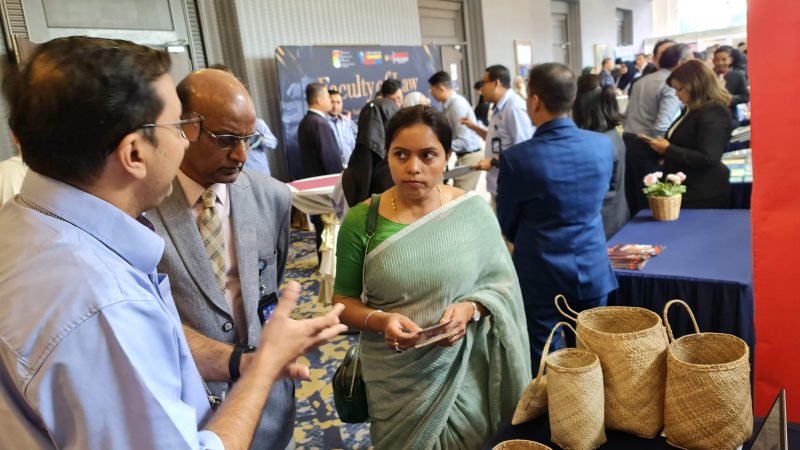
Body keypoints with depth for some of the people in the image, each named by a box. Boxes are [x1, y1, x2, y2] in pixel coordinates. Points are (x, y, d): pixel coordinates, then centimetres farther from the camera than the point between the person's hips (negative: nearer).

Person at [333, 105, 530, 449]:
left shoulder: (474, 211, -8)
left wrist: (471, 308, -20)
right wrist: (380, 321, -20)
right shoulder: (361, 221, -9)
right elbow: (343, 300, -2)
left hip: (463, 376, 1)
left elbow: (501, 282, -1)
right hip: (395, 382, 0)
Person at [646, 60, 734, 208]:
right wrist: (662, 147, 5)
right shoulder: (692, 110, 14)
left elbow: (708, 159, -25)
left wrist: (668, 150, -21)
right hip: (686, 190, 9)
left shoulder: (713, 113, -17)